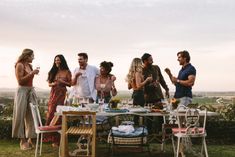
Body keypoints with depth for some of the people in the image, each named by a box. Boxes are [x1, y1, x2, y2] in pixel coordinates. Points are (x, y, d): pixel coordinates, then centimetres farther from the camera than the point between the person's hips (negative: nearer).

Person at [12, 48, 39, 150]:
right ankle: (22, 140, 5)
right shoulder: (20, 65, -8)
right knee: (21, 116, -1)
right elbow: (20, 81, -14)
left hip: (31, 91, 8)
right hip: (22, 91, -7)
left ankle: (29, 139, 11)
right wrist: (32, 73, -16)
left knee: (31, 115, 5)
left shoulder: (29, 65, 13)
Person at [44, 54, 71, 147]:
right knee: (51, 113, -1)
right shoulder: (53, 71, 13)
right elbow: (49, 83, 14)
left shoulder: (67, 72, 3)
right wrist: (53, 84, -8)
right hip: (53, 93, 4)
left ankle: (57, 139, 1)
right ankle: (51, 136, 9)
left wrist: (62, 82, -13)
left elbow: (70, 84, 3)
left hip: (62, 94, -4)